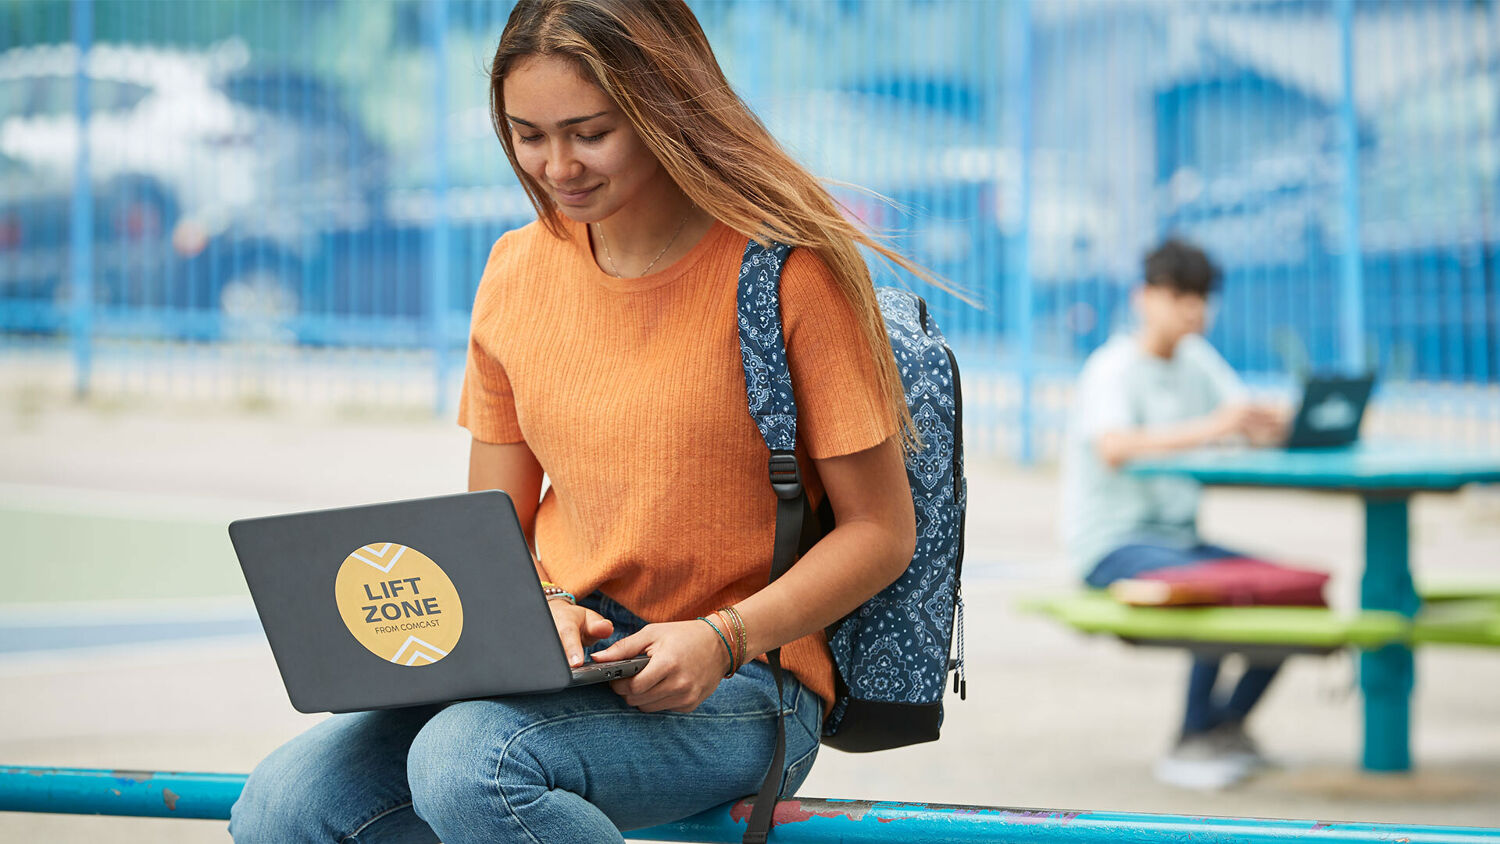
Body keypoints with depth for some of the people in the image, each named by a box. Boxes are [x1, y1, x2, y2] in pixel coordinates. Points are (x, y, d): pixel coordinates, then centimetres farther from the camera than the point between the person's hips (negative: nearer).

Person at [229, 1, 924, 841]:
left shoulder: (788, 270, -10)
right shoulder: (518, 274, 7)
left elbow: (882, 531, -7)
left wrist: (723, 638, -20)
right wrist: (541, 607, -8)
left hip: (737, 686, -5)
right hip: (564, 661, 5)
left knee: (469, 762, -33)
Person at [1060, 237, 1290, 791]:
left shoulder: (1196, 358, 11)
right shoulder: (1114, 368, -12)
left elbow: (1250, 422, 3)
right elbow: (1114, 448, -31)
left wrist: (1270, 426, -23)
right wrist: (1205, 430, -43)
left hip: (1178, 535, 7)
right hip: (1112, 542, -7)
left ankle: (1228, 725, 1)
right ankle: (1192, 742, -20)